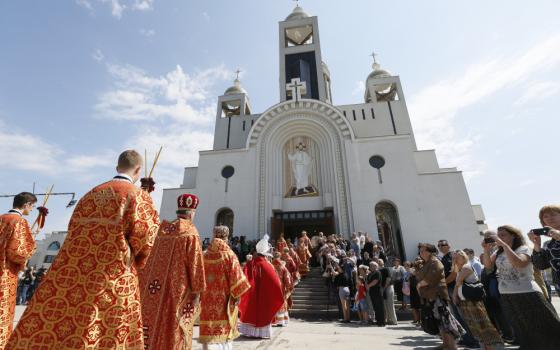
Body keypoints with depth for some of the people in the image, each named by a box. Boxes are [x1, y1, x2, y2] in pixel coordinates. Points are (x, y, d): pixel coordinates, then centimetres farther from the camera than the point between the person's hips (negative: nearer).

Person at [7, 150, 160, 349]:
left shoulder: (93, 192, 11)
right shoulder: (138, 195, -8)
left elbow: (74, 226, 17)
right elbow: (144, 235, -14)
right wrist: (137, 260, 6)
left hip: (73, 272, 6)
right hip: (113, 277, -6)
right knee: (105, 334, 3)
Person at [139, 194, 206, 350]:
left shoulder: (161, 229, 6)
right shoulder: (190, 233, -13)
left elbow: (148, 259, 13)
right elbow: (195, 264, -14)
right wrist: (197, 291, -6)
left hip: (153, 288, 6)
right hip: (176, 289, -6)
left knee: (151, 327, 18)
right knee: (173, 331, 6)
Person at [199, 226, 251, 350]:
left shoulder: (205, 255, 0)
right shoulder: (229, 255, -12)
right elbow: (236, 276, -16)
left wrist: (201, 294, 18)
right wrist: (237, 294, -6)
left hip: (208, 298, 3)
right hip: (224, 298, -3)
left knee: (209, 327, 9)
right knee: (225, 328, 14)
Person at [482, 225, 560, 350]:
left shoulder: (523, 249, -13)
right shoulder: (498, 252, 4)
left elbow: (519, 263, -32)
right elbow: (488, 265, 1)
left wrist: (504, 245, -32)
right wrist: (487, 249, -12)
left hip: (528, 295, -6)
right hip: (507, 297, 6)